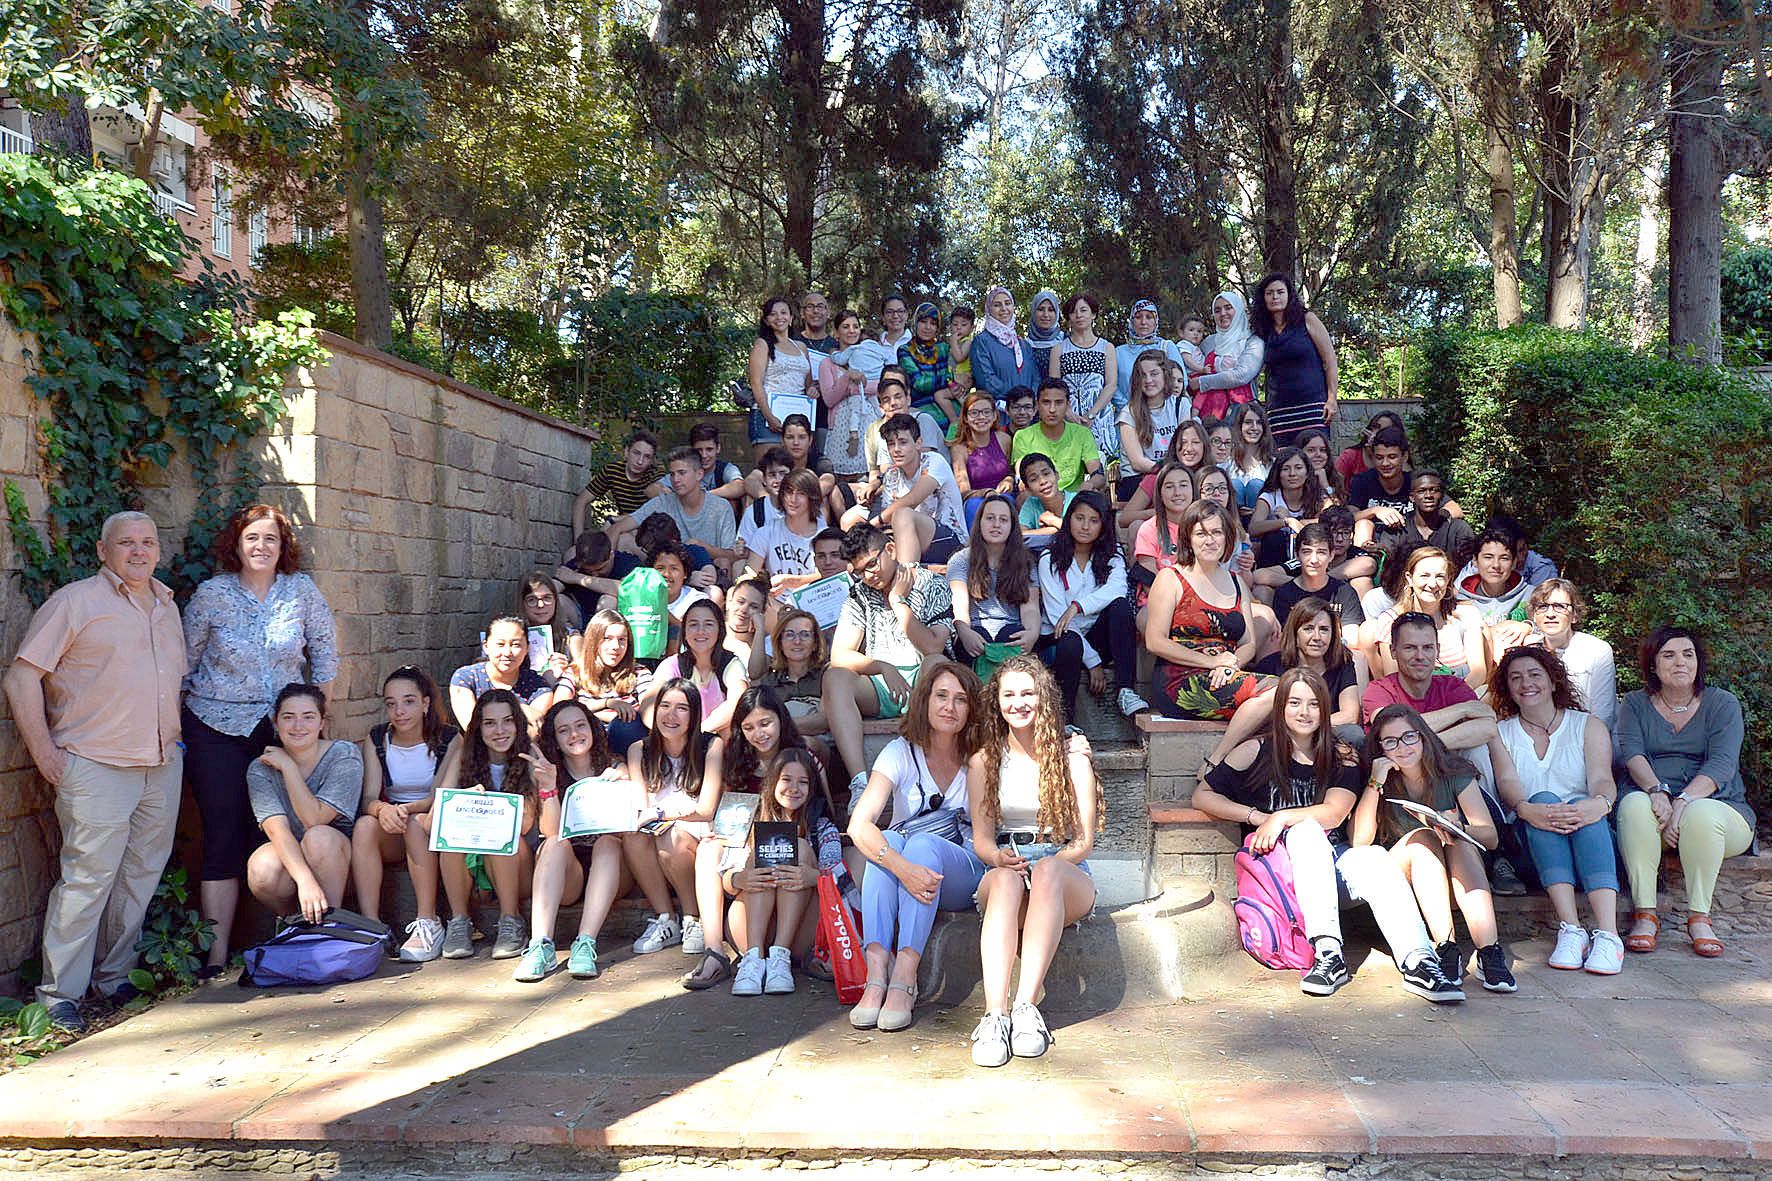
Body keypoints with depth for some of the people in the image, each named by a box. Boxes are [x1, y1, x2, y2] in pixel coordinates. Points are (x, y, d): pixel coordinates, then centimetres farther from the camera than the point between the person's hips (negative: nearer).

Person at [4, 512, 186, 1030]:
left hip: (163, 768, 6)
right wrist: (44, 752, -11)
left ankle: (115, 977, 25)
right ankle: (59, 992, 7)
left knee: (142, 876, 11)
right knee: (88, 878, -5)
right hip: (96, 768, -6)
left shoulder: (168, 607, 16)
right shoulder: (75, 602, -4)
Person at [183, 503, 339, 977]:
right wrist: (174, 724, 4)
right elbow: (183, 661, 4)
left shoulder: (302, 590, 0)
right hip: (216, 729, -1)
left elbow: (325, 648, 9)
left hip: (282, 728, 1)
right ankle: (217, 951, 2)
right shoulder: (211, 594, -4)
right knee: (223, 836, -2)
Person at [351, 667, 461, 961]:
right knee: (364, 826, -30)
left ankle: (428, 923, -32)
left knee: (416, 825, -36)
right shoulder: (376, 740, 2)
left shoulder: (449, 739, -6)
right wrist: (383, 809, -34)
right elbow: (369, 798, -9)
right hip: (393, 834, 3)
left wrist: (406, 809, -35)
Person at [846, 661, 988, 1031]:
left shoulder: (980, 759, 0)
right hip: (904, 871, 1)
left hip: (963, 874, -1)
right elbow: (859, 825, -21)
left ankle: (904, 978, -41)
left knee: (924, 843, -32)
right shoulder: (902, 753, -5)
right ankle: (876, 972, -41)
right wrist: (903, 868, -36)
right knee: (888, 840, -32)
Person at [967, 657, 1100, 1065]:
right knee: (1005, 879, -36)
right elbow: (981, 838, 4)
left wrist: (1045, 865, -20)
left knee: (1047, 870, -37)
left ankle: (1027, 1005, -41)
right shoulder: (984, 759, 9)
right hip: (1004, 867, 1)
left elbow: (1084, 839, -2)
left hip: (1067, 873, -1)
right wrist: (1000, 857, -19)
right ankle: (995, 1014, -47)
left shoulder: (1071, 752, 3)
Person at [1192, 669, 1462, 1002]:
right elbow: (1202, 796, 1)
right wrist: (1257, 817, -8)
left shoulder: (1342, 759, 10)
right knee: (1306, 829, -32)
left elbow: (1334, 814, -6)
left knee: (1373, 857, -29)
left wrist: (1282, 818, -16)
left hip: (1331, 860, 2)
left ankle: (1417, 962, -44)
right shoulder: (1257, 751, 4)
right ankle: (1328, 952, -41)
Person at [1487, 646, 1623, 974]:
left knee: (1584, 810, -33)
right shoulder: (1501, 733, 14)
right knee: (1542, 798, -32)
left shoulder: (1587, 726, 14)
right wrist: (1525, 809, -30)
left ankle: (1608, 933, -45)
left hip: (1591, 835, 0)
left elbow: (1601, 778, -5)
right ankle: (1571, 930, -42)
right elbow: (1506, 782, -5)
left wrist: (1600, 803, -31)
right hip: (1530, 843, 0)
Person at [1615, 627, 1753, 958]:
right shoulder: (1635, 704, 12)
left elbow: (1721, 764, -8)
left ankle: (1699, 917, -23)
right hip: (1653, 800, 1)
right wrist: (1657, 790, -27)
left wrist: (1683, 802, -26)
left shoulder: (1723, 704, 7)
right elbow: (1631, 752, -5)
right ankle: (1645, 914, -30)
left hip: (1715, 804, -1)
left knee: (1701, 814, -35)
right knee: (1634, 804, -32)